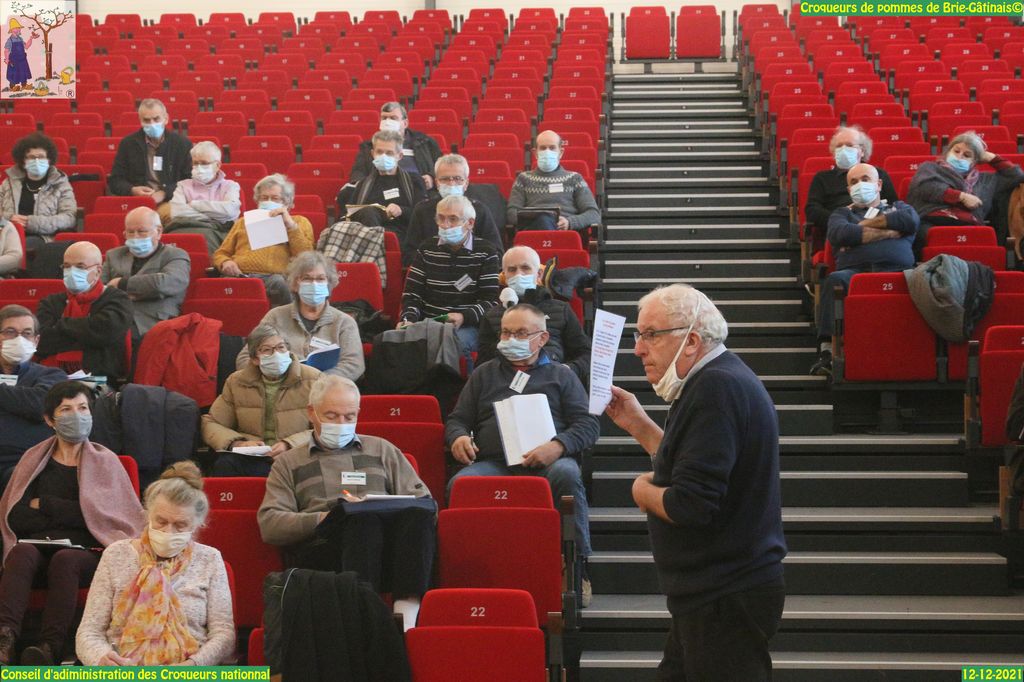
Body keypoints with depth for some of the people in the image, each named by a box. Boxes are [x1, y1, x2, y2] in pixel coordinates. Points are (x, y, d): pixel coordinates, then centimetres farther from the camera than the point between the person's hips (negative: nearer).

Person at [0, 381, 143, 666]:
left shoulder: (104, 461, 15)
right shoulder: (35, 459, 18)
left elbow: (99, 514, -1)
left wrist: (43, 505, 1)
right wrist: (68, 514, -5)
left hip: (87, 553, -1)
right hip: (39, 547, 1)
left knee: (65, 559, -36)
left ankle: (51, 646, -49)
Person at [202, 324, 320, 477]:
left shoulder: (312, 380, 4)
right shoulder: (236, 382, 12)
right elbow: (210, 424, 12)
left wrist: (289, 445, -17)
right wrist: (237, 444, -9)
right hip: (250, 458, 1)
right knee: (224, 466, -32)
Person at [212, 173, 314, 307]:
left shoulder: (299, 222, 24)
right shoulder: (244, 221, 32)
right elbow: (220, 254, 27)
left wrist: (290, 224, 0)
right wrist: (225, 262, 4)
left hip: (274, 276, -2)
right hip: (239, 276, 2)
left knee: (280, 284, -38)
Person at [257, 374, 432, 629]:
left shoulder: (382, 450, 30)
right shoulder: (288, 463, 26)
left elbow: (424, 501, 20)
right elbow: (269, 525, 10)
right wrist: (324, 518, -6)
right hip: (320, 548, -2)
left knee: (417, 514, -33)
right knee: (364, 520, -37)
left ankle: (406, 615, -45)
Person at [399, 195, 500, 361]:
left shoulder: (485, 253, 3)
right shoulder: (426, 249, 14)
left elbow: (490, 300, -4)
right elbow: (411, 293, 11)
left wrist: (463, 317, -22)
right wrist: (408, 320, -10)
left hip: (469, 326, -3)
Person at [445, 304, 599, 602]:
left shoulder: (561, 375, 22)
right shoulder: (485, 374, 29)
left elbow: (588, 424, 11)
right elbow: (457, 419, 28)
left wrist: (558, 446, -11)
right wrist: (458, 437, 1)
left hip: (546, 463, -1)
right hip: (494, 462, 1)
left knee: (567, 474, -37)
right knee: (458, 484, -32)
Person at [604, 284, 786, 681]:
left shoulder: (716, 388, -21)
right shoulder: (718, 379, 12)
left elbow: (692, 504, -28)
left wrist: (644, 492, -8)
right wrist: (638, 425, 16)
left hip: (726, 602, -11)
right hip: (717, 591, 11)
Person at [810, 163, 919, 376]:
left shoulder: (898, 208, 34)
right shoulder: (842, 213, 33)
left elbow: (911, 221, 8)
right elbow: (839, 234, 8)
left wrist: (866, 224, 13)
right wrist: (887, 232, 9)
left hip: (896, 271, 0)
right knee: (835, 280, -37)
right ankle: (827, 350, -42)